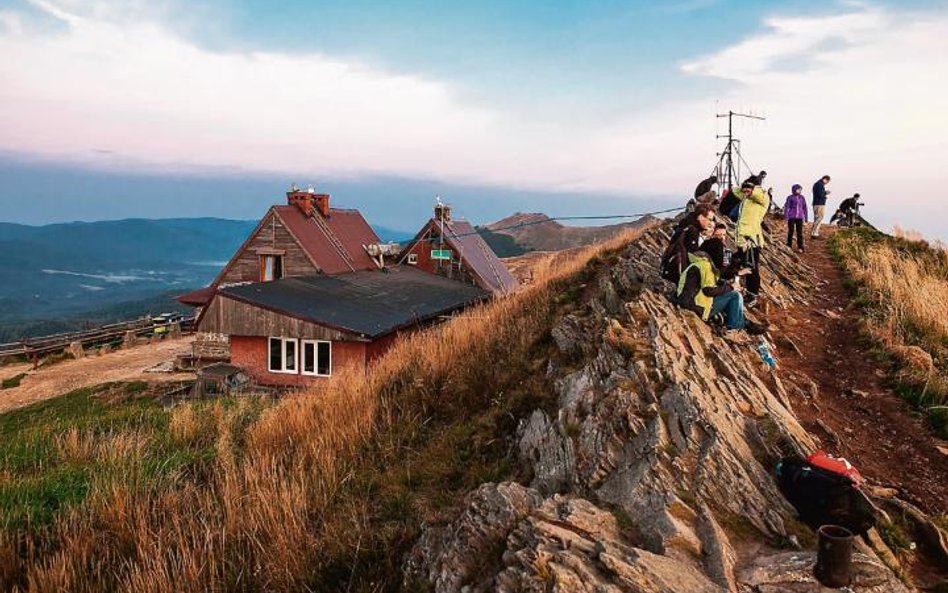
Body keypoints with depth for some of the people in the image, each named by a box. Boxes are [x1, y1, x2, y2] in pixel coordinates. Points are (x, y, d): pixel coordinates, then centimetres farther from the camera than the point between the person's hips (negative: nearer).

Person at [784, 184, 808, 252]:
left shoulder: (802, 198, 5)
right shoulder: (790, 197, -3)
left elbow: (804, 208, 10)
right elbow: (786, 207, -3)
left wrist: (806, 218, 11)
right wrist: (786, 217, -7)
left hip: (799, 217, 2)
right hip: (791, 217, -2)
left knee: (800, 232, -1)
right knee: (791, 231, 5)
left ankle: (800, 247, 2)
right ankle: (789, 246, 17)